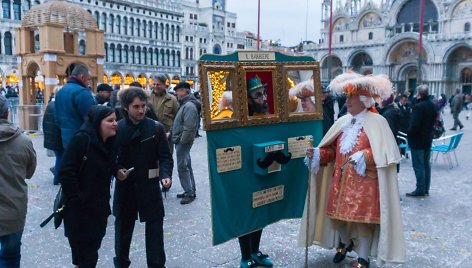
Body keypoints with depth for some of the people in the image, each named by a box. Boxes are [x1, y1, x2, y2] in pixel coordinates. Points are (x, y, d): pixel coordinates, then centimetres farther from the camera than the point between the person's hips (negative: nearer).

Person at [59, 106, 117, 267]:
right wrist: (76, 199, -19)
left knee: (93, 246, 17)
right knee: (82, 248, 4)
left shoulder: (109, 142, 6)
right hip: (79, 208, -7)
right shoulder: (81, 139, -18)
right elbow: (65, 172, -21)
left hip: (99, 207, 7)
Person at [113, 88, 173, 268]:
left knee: (155, 226, 4)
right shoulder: (116, 129, -4)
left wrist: (165, 175, -21)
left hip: (150, 185, -1)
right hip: (125, 185, 1)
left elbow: (165, 156, -4)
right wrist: (116, 171, -17)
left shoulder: (156, 128, -5)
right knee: (123, 226, 16)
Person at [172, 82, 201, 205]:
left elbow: (189, 128, -25)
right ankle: (190, 190, 25)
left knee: (182, 167, -6)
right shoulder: (185, 104, 14)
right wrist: (172, 134, 15)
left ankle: (190, 193, 2)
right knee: (186, 165, 15)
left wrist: (181, 141, -19)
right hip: (181, 140, 10)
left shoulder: (189, 105, -19)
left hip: (183, 142, -10)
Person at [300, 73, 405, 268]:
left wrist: (364, 157, -28)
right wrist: (317, 153, -7)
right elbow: (332, 150, 11)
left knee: (363, 218, 1)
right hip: (340, 180, 6)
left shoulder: (377, 122, -8)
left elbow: (385, 152, -15)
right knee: (339, 213, 12)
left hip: (365, 182, -6)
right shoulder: (343, 121, 10)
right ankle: (345, 243, 40)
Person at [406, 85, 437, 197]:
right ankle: (426, 189, 22)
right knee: (426, 164, 15)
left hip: (417, 140, -8)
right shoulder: (432, 106, 5)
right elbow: (434, 121, 14)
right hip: (428, 139, 8)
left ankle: (420, 190, 3)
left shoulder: (418, 107, -22)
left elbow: (414, 125, -24)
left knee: (418, 166, -2)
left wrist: (408, 133, -8)